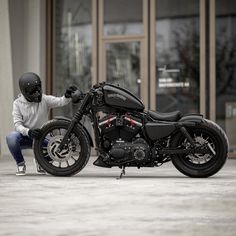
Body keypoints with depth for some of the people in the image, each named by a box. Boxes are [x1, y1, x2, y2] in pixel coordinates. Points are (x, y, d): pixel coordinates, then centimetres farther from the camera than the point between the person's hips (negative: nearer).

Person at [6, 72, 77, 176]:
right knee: (11, 137, -35)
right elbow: (17, 125, -12)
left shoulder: (44, 99, -4)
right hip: (25, 136, -1)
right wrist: (29, 132, -33)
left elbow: (60, 101, -19)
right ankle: (20, 164, -8)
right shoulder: (18, 103, -5)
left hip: (41, 136, 1)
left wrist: (67, 96, -43)